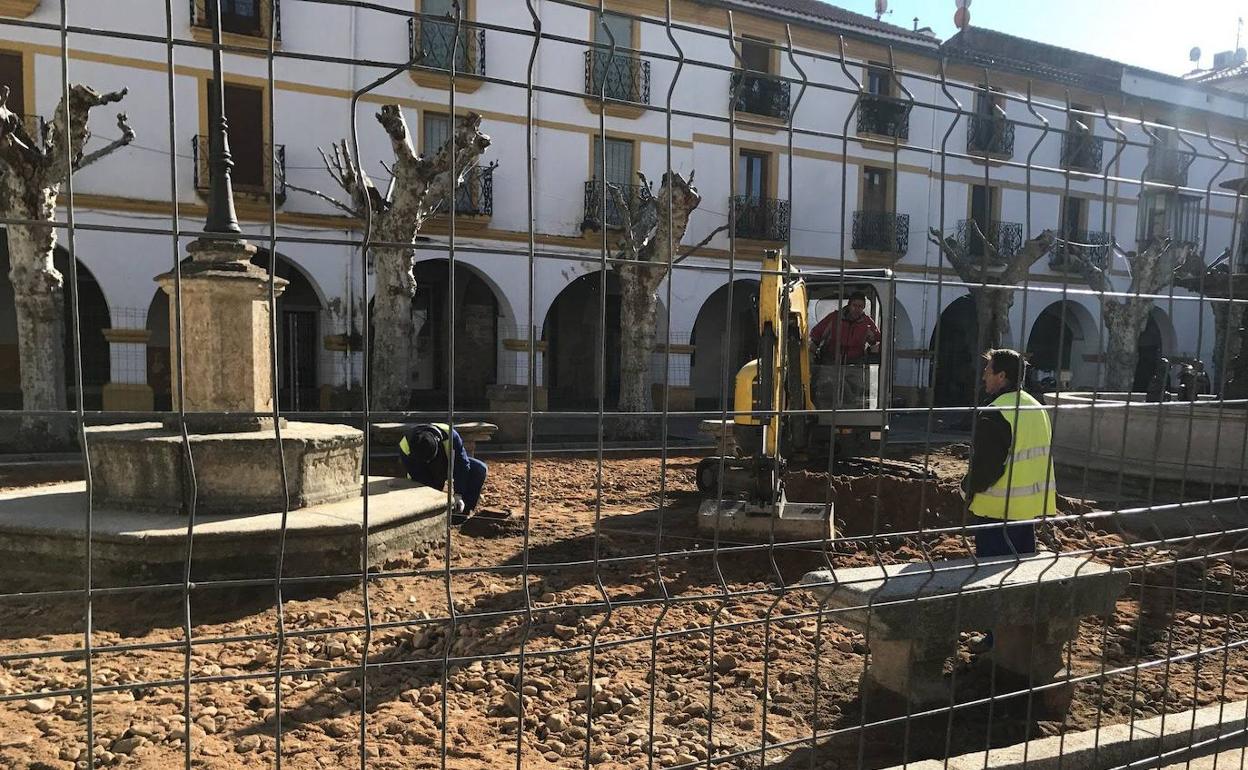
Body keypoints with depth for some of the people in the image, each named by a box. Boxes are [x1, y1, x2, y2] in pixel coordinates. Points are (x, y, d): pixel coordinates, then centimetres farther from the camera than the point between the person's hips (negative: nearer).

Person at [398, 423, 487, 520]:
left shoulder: (449, 435, -35)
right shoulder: (405, 446, -34)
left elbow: (462, 465, -27)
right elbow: (418, 478, -26)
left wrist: (458, 495, -31)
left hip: (449, 462, 1)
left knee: (480, 469, -21)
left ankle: (462, 512, -16)